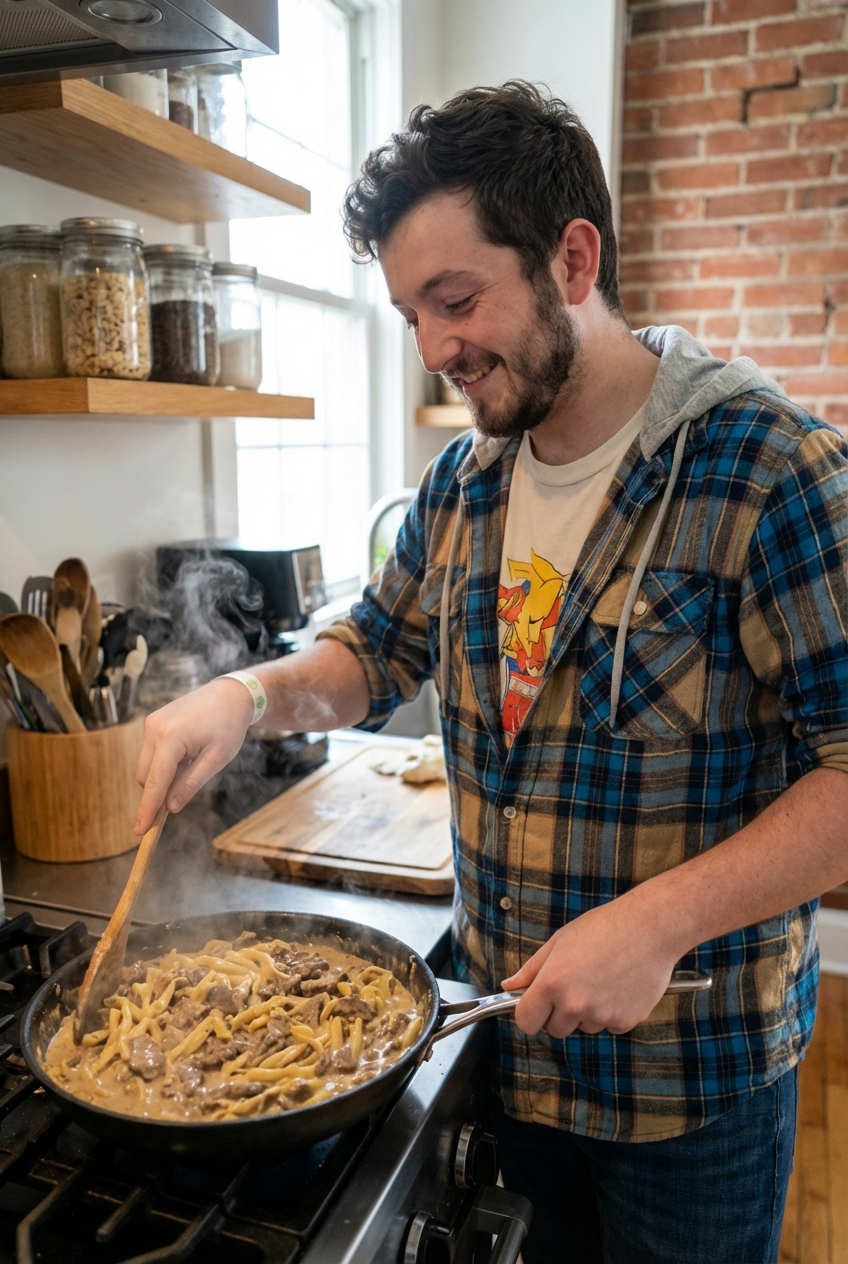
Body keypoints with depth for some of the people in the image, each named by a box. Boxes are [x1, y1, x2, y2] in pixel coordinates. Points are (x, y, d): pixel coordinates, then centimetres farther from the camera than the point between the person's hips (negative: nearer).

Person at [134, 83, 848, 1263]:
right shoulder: (462, 481, 0)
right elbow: (376, 654, 10)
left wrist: (662, 920, -27)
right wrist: (249, 695, -8)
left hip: (691, 1072, -5)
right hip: (504, 1028, 6)